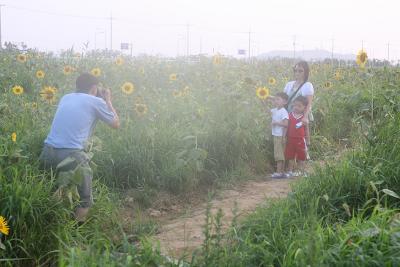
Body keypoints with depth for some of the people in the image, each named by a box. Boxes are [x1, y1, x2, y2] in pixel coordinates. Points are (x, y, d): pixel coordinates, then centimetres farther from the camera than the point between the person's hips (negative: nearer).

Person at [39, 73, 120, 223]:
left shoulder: (66, 98, 21)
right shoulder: (96, 101, 4)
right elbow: (116, 124, 15)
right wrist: (108, 100, 27)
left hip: (47, 152, 6)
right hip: (71, 155, -6)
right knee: (84, 202, 10)